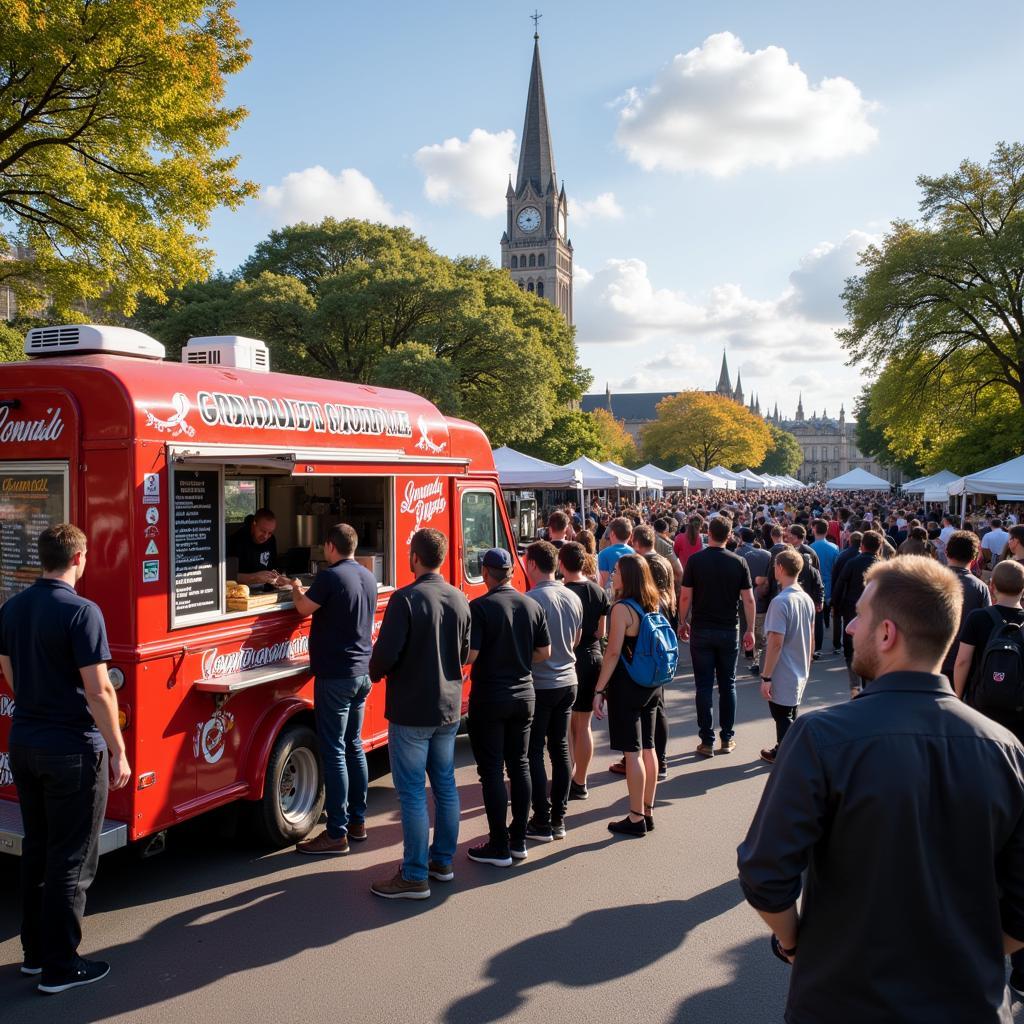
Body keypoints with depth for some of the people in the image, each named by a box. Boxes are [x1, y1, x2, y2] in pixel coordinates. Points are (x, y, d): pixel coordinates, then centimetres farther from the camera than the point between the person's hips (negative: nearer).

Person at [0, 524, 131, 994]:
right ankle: (59, 967, 13)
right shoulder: (81, 611, -19)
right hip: (72, 750, -7)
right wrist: (118, 752, -13)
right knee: (71, 861, 4)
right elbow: (98, 692, -20)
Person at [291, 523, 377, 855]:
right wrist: (310, 591, 25)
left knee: (334, 753, -4)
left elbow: (305, 608, -5)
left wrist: (297, 589, 14)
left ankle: (337, 833, 0)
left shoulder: (330, 576, -16)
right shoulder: (367, 577, 9)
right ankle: (358, 821, 23)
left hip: (335, 675, -8)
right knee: (354, 747, 16)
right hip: (362, 672, 8)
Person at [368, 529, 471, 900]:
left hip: (411, 711, -7)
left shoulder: (405, 598, -18)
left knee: (412, 793, 1)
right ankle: (442, 861, 28)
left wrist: (376, 673, 1)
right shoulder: (460, 600, 3)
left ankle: (414, 877, 7)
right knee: (445, 786, 16)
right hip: (449, 708, 7)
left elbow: (386, 652, -20)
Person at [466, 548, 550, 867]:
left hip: (489, 699, -5)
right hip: (524, 694, 6)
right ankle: (519, 841, 21)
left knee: (492, 771, 2)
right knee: (519, 765, 14)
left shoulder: (480, 607, -15)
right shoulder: (533, 606, 2)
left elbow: (469, 655, -20)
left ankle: (499, 848, 8)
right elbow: (544, 652, 6)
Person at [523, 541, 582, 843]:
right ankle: (559, 818, 19)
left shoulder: (531, 599, -18)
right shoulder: (574, 598, 5)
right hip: (568, 681, 7)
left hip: (539, 685, -7)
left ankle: (542, 822, 6)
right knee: (560, 748, 13)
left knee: (534, 752, 3)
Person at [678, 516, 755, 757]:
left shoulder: (695, 560, -7)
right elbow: (748, 599, -3)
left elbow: (685, 596, -7)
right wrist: (750, 630, 5)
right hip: (729, 631, 1)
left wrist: (682, 623, 6)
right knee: (727, 685, 12)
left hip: (701, 631, -1)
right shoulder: (738, 562, -3)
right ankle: (727, 739, 17)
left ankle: (707, 742, 6)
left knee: (704, 686, 4)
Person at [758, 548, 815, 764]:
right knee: (789, 715, 21)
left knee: (783, 718, 5)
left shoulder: (780, 602, -21)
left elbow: (776, 643, -23)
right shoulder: (807, 599, 3)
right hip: (800, 673, 8)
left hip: (783, 675, -8)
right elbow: (811, 638, 12)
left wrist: (766, 677, -18)